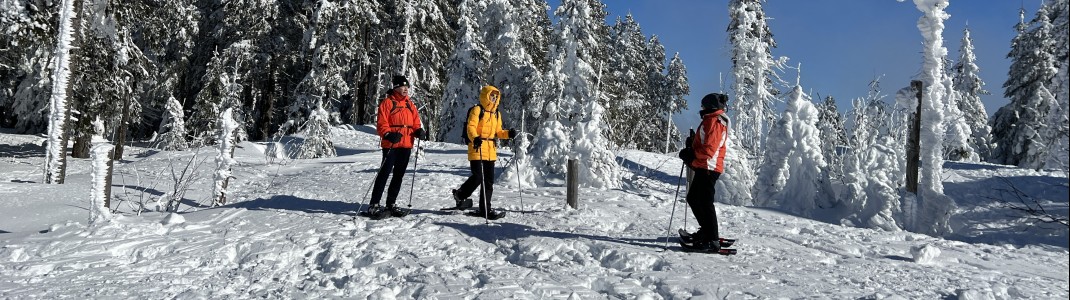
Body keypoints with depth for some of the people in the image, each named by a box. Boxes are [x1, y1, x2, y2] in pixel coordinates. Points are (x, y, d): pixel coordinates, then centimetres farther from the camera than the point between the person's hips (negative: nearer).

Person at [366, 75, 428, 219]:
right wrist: (388, 134, -26)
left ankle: (391, 204, 22)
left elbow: (415, 121, 17)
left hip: (406, 145, 7)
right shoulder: (387, 102, -3)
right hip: (391, 145, -7)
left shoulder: (409, 104, 16)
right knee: (385, 173, -10)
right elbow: (381, 123, -9)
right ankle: (373, 205, -7)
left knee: (399, 175, 12)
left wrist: (419, 131, -3)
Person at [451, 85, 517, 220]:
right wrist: (475, 138, -34)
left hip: (491, 151, 7)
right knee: (478, 177, -13)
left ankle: (485, 209, 14)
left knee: (489, 181, 7)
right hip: (477, 148, -7)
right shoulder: (477, 110, -4)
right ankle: (460, 195, 15)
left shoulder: (497, 113, 18)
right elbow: (470, 127, -15)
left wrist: (508, 134, 3)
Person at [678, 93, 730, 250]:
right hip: (705, 168, 11)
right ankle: (708, 231, 29)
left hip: (708, 168, -11)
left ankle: (712, 241, -7)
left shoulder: (713, 121, -13)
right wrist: (692, 146, 6)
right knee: (693, 199, 19)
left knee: (705, 202, -10)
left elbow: (709, 149, -21)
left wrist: (690, 155, -14)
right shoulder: (718, 120, 21)